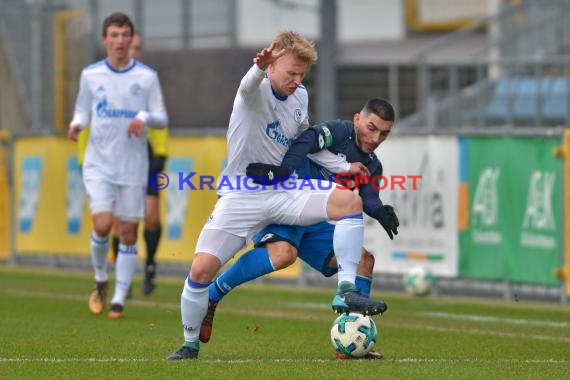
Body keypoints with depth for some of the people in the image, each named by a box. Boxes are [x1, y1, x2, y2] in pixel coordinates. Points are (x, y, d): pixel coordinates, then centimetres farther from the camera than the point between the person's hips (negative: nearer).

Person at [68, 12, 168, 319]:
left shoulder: (147, 77, 2)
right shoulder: (91, 75, 5)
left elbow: (162, 118, 4)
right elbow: (82, 110, 14)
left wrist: (144, 117, -18)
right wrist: (76, 125, -9)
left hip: (133, 167, 0)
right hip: (99, 164, 0)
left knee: (128, 233, 0)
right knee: (102, 225, -15)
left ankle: (119, 299, 6)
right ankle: (101, 280, 11)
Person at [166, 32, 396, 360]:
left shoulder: (300, 96, 6)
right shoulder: (256, 90, -13)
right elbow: (250, 83, -40)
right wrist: (260, 68, -65)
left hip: (282, 192, 5)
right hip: (240, 194, -5)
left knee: (351, 200, -19)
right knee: (201, 269, -17)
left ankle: (346, 292, -19)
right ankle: (190, 344, 5)